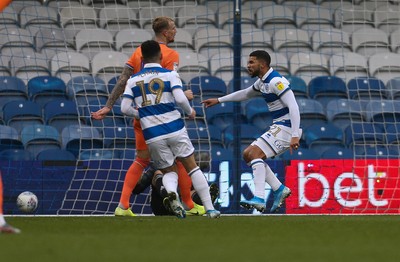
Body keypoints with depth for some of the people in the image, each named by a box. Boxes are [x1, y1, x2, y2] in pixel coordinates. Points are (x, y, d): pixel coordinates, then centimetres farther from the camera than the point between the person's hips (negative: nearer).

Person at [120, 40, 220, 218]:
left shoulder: (133, 80, 8)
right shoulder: (170, 74, 1)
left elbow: (125, 108, 1)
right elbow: (180, 99, -13)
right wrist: (190, 112, 6)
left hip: (152, 135, 2)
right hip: (175, 129, -2)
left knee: (169, 172, 15)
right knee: (192, 167, 10)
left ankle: (171, 191, -21)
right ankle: (210, 208, 4)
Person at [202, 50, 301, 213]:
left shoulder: (276, 81, -17)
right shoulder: (262, 82, 14)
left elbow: (293, 107, -24)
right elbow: (245, 94, 34)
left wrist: (295, 136, -30)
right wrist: (219, 100, 38)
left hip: (286, 127, -10)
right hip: (278, 127, 10)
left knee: (255, 153, -19)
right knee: (247, 154, 9)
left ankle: (259, 199, -27)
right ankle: (279, 189, 5)